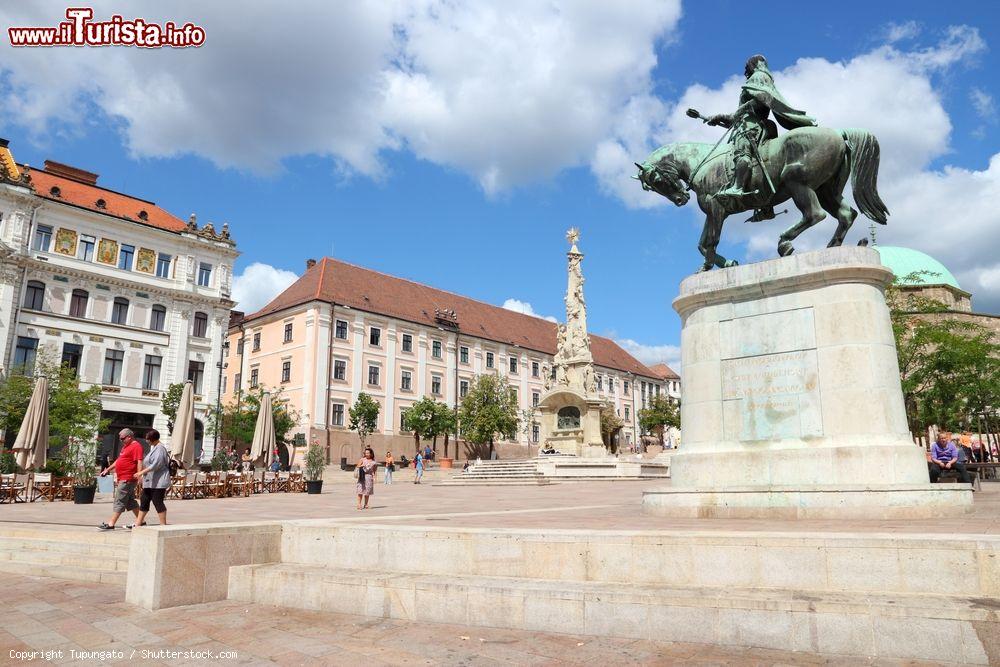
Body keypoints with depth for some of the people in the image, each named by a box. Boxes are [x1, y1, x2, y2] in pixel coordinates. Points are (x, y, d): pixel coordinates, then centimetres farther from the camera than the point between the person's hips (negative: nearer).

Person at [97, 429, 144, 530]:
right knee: (130, 501, 13)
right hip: (122, 479, 10)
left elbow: (139, 461, -22)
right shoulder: (126, 446, 20)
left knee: (119, 502, -7)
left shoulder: (136, 446, -13)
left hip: (127, 480, -10)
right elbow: (119, 460, 29)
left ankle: (111, 524, -4)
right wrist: (107, 469, 28)